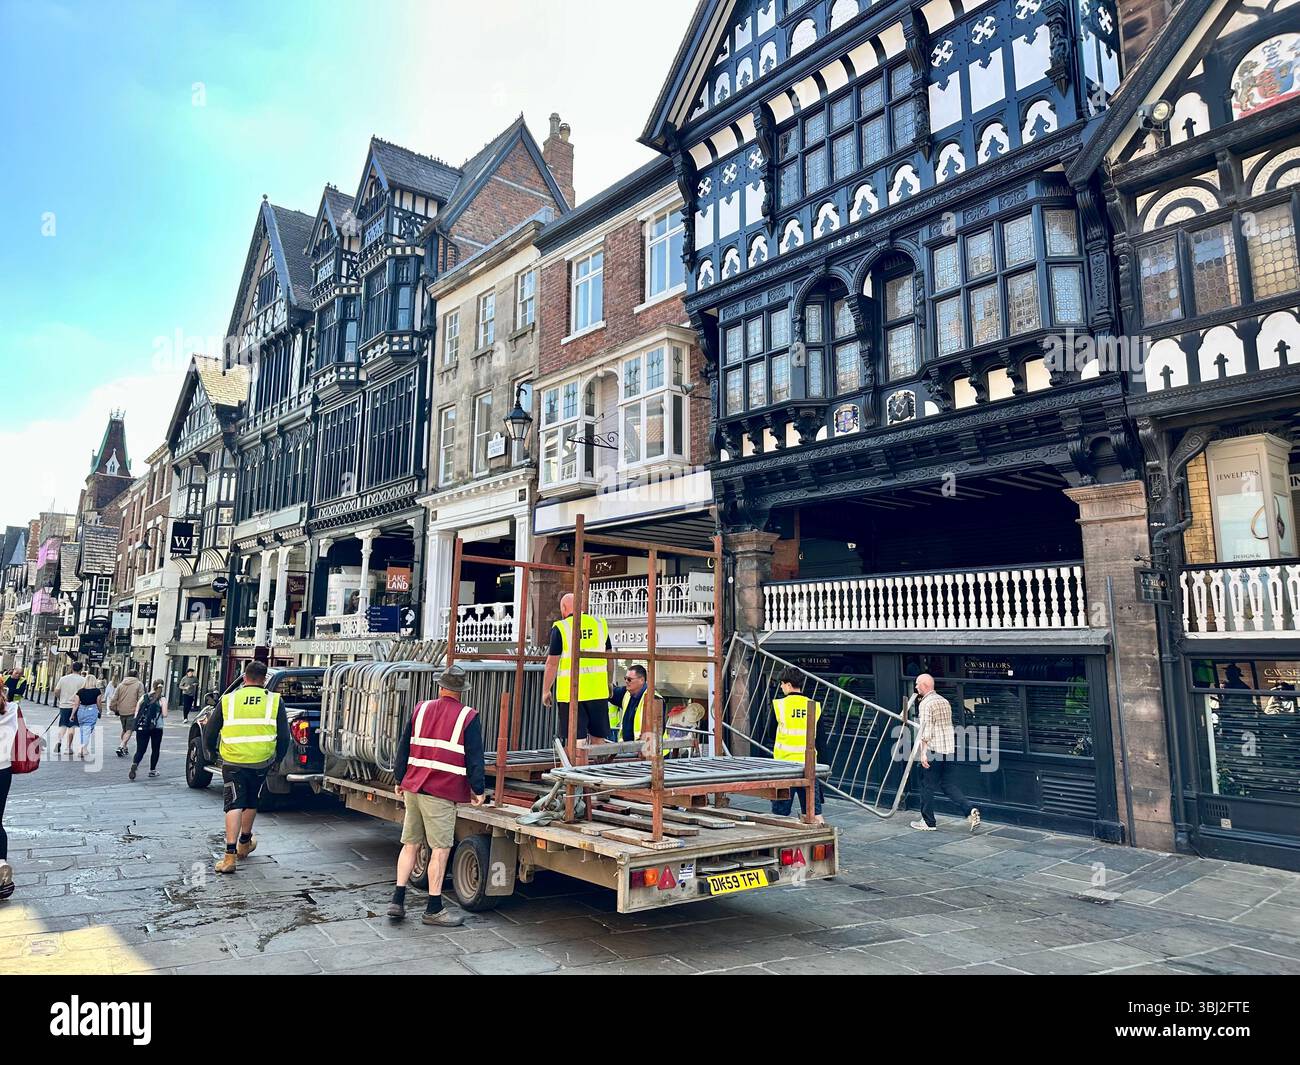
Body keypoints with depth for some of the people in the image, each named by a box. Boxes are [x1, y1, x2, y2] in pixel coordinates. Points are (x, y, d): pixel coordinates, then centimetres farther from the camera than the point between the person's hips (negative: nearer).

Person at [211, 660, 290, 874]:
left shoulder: (228, 700, 2)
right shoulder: (274, 701, 1)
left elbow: (211, 731, 9)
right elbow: (284, 736, 2)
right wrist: (278, 758, 17)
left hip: (232, 762, -1)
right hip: (262, 762, 1)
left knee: (234, 805, 1)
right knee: (251, 802, 21)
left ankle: (230, 855, -10)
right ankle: (244, 843, 41)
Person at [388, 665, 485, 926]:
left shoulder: (421, 709, 9)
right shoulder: (469, 717, -5)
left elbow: (403, 748, 14)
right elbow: (474, 758, -5)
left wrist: (400, 780, 23)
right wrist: (478, 790, 4)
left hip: (413, 787, 6)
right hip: (442, 792, -5)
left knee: (410, 844, 15)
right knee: (440, 849, 2)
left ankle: (397, 901, 17)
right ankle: (433, 909, 7)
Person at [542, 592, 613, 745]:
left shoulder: (560, 628, -5)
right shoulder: (600, 624, 8)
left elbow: (552, 663, -6)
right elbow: (609, 658, 13)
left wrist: (545, 691, 3)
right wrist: (609, 682, 25)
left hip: (571, 692, -4)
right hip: (598, 691, 4)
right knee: (598, 738, 13)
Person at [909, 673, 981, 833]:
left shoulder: (925, 704, -10)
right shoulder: (944, 701, 14)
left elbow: (926, 729, -17)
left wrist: (923, 752, -17)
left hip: (933, 750, -7)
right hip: (950, 749, 7)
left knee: (927, 786, 5)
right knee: (949, 785, 12)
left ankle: (928, 822, 13)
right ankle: (970, 810, -7)